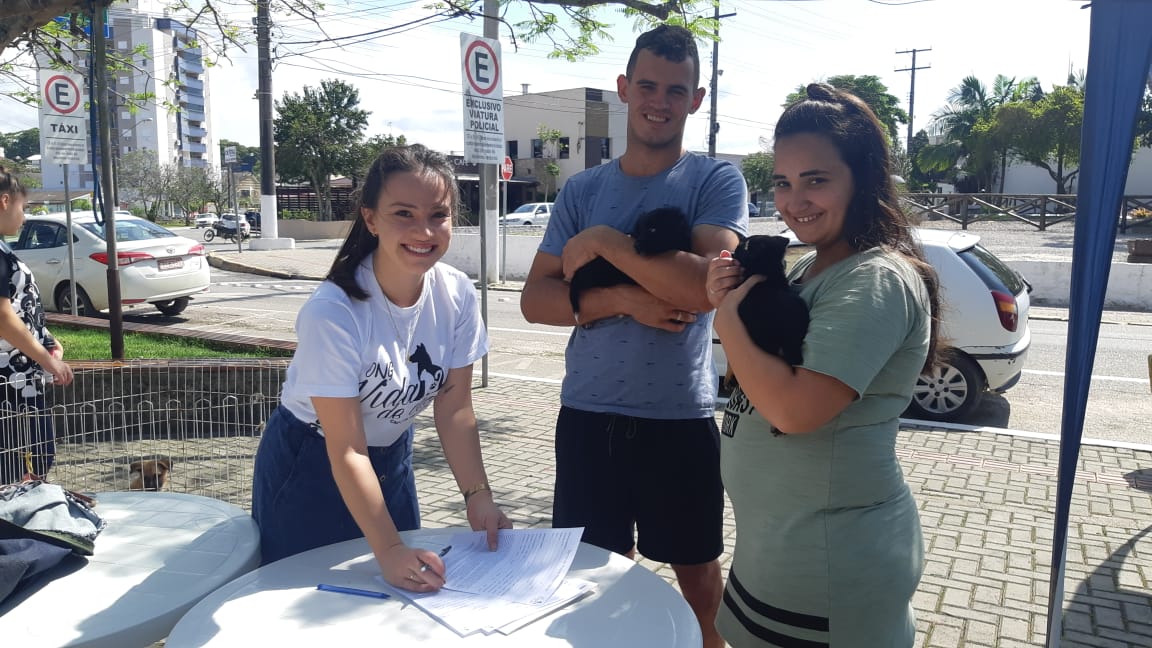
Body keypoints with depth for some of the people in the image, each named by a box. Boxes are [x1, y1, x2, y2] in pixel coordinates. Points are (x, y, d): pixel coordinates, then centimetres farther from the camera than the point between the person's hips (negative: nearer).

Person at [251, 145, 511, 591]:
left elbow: (454, 407, -9)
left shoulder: (457, 295, -17)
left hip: (391, 457, 5)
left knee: (411, 587, 17)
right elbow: (345, 449, -27)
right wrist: (387, 550, -30)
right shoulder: (332, 312, -32)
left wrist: (477, 496, -16)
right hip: (310, 465, -4)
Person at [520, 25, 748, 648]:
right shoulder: (582, 190, 5)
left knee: (698, 578, 15)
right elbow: (535, 300, -1)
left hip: (680, 419, -2)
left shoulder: (716, 181, -4)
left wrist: (604, 242, -16)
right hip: (587, 416, 3)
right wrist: (622, 299, -16)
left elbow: (704, 286, -21)